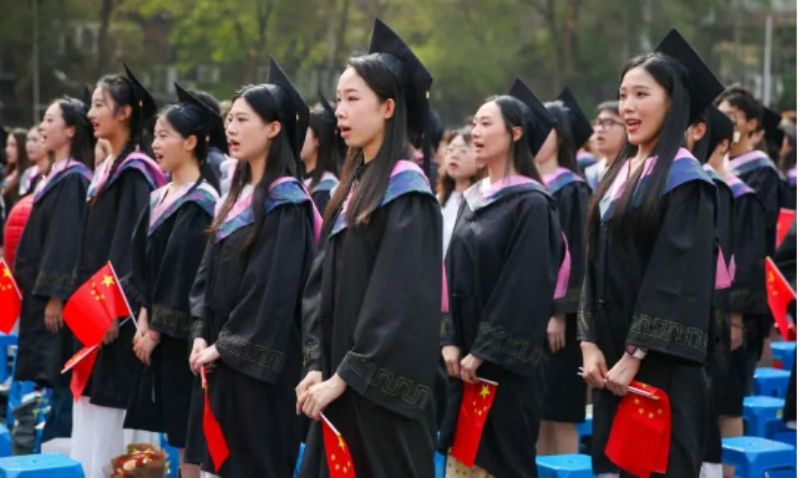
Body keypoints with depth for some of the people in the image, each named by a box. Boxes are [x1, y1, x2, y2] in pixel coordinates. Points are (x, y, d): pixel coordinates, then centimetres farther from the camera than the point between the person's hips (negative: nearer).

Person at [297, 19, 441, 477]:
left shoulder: (407, 192, -11)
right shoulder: (354, 186, 14)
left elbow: (399, 302, -18)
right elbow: (323, 284, 12)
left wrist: (344, 377, -18)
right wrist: (317, 367, 0)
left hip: (384, 389, -8)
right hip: (342, 383, 8)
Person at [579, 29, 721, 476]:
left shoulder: (684, 177, -8)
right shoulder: (619, 176, 14)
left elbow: (679, 277, -16)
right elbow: (597, 267, 13)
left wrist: (636, 354, -18)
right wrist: (590, 344, 1)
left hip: (663, 363, -7)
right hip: (614, 358, 7)